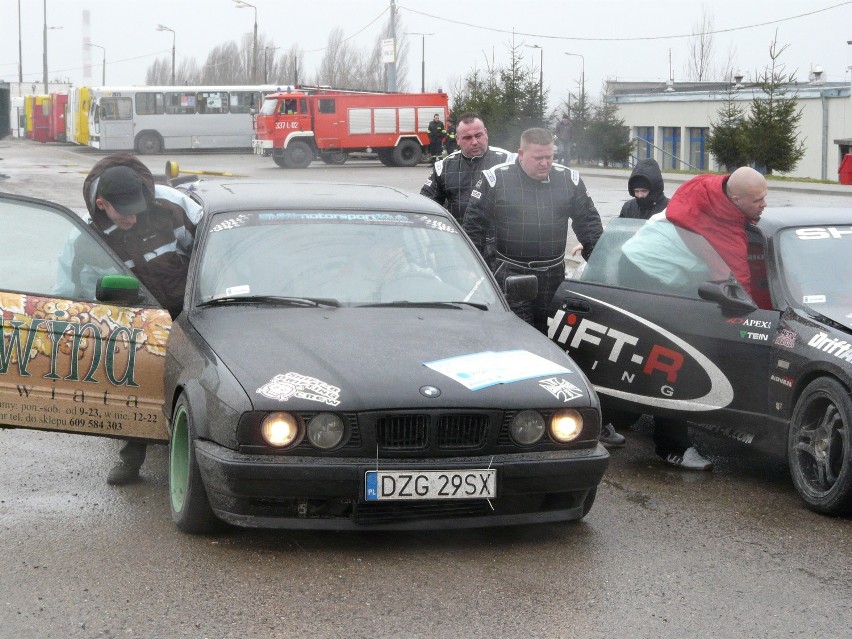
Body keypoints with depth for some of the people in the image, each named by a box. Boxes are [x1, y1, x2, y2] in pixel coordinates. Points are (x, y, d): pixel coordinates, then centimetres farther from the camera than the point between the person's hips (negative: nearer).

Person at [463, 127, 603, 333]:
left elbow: (589, 221, 14)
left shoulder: (569, 179, 5)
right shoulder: (495, 179, -4)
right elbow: (474, 224, 1)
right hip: (510, 275, -3)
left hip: (553, 276, 3)